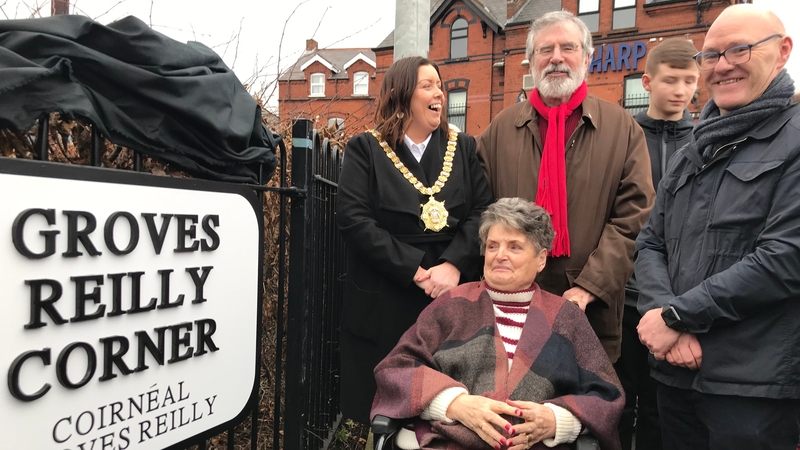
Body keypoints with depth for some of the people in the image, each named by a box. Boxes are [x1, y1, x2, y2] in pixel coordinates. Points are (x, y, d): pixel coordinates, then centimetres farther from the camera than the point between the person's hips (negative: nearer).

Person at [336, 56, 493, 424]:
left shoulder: (463, 147, 11)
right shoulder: (365, 149, 2)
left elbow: (483, 211, 0)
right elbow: (353, 219, -10)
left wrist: (454, 265, -16)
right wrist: (414, 270, -15)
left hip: (451, 296, 2)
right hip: (383, 300, -2)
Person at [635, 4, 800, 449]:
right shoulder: (694, 152, 13)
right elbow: (651, 244, 7)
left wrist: (676, 314, -15)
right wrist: (660, 312, -11)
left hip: (756, 384, -6)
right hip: (677, 370, 6)